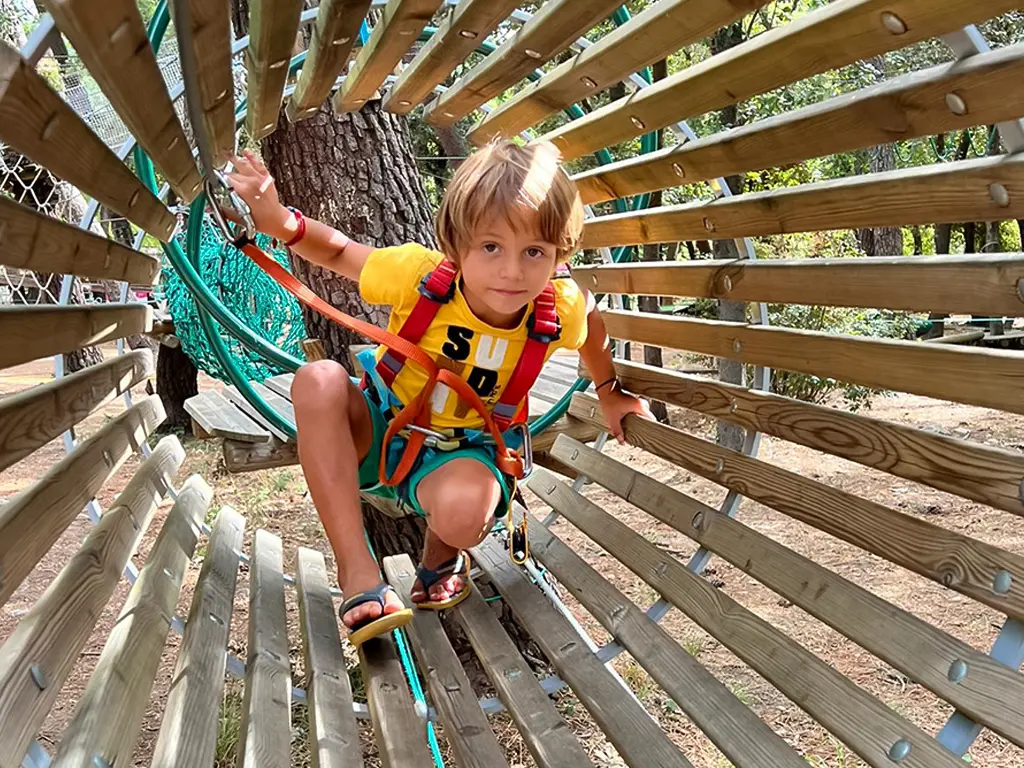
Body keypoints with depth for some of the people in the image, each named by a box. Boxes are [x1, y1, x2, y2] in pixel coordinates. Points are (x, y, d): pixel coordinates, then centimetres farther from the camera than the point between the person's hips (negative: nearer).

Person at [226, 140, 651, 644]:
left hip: (455, 451, -1)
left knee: (466, 509, -39)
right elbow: (338, 252, -7)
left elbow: (592, 321, 7)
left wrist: (609, 393, 19)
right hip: (377, 427, 1)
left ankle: (442, 558, 3)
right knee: (318, 381, -34)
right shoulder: (420, 273, -24)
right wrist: (277, 221, -27)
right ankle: (358, 571, -27)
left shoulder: (560, 310, -19)